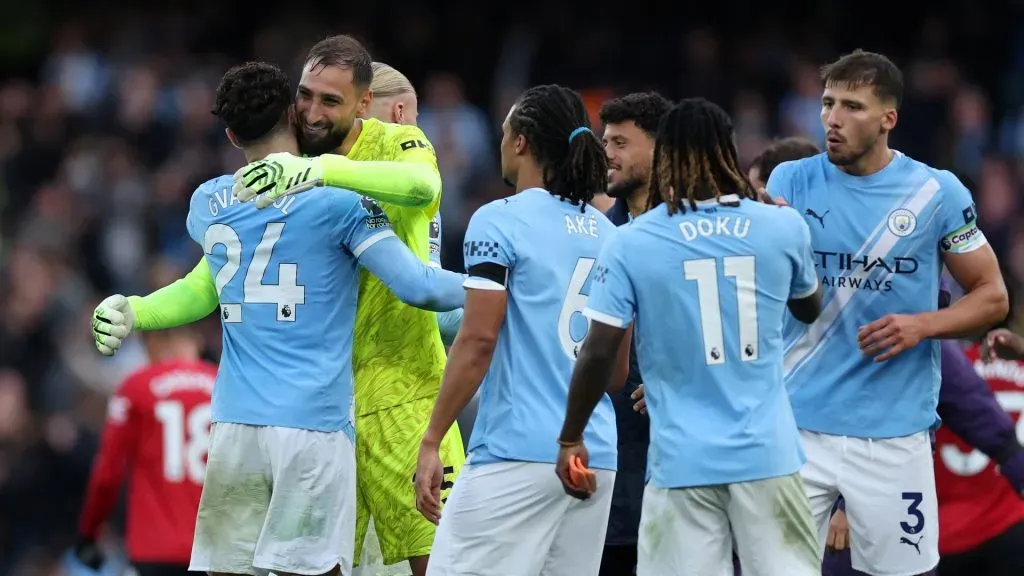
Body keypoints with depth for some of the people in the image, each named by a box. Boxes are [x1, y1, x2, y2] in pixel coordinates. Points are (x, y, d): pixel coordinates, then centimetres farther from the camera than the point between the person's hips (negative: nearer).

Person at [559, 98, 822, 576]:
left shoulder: (630, 245, -5)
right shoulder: (783, 227, 1)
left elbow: (598, 353, -6)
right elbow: (810, 309, 21)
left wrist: (571, 438, 8)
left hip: (683, 460, -1)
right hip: (766, 453, 1)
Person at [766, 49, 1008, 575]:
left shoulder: (935, 192, -1)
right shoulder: (791, 183, 2)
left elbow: (992, 296, 6)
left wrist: (923, 325, -13)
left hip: (893, 432, -1)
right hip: (800, 424, 1)